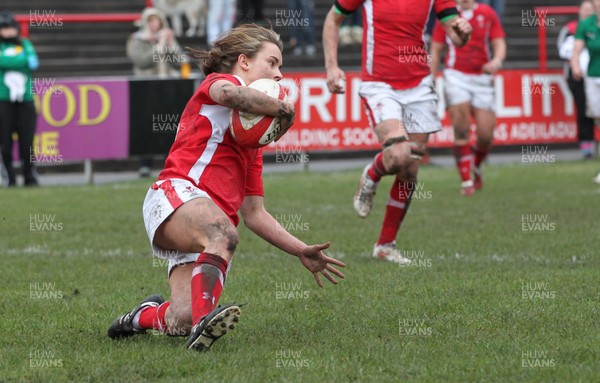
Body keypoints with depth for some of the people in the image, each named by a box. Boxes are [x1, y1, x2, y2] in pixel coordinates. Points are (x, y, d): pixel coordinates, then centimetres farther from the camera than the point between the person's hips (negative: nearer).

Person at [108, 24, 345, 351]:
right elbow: (229, 94, -17)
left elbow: (254, 214, 30)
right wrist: (285, 110, -3)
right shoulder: (219, 81, 12)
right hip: (175, 195, -7)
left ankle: (146, 315, 14)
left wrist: (301, 251, 22)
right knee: (223, 234, -40)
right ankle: (204, 318, -57)